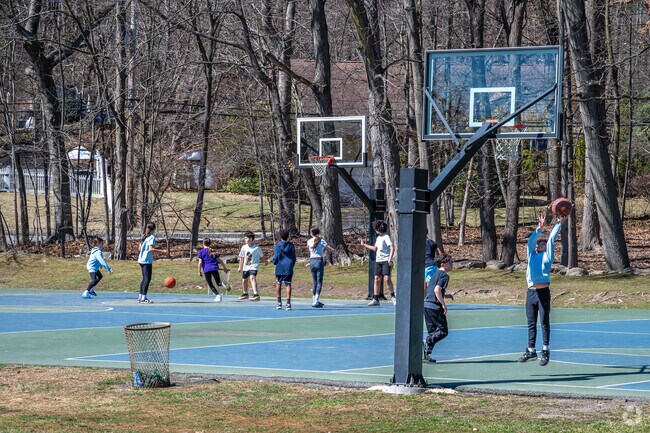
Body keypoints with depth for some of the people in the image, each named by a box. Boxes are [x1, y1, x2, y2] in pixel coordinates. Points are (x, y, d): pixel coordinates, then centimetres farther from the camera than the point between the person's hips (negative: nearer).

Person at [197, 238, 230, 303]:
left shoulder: (201, 252, 1)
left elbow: (200, 262, -6)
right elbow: (219, 260, 11)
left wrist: (199, 271, 0)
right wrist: (225, 267, 20)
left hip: (206, 270, -2)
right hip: (214, 268, 2)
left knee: (210, 284, 6)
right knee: (218, 282, 9)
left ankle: (217, 295, -4)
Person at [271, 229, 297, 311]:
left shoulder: (277, 246, -4)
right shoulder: (291, 246, 4)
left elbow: (275, 258, -5)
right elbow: (294, 258, 8)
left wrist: (272, 259, 18)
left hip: (279, 268, -1)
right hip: (289, 268, 1)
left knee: (278, 284, 11)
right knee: (288, 285, 0)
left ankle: (279, 303, 11)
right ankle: (288, 303, -7)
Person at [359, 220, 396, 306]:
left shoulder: (386, 237, -8)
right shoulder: (378, 238, 17)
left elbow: (392, 248, -16)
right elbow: (375, 248, 30)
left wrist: (390, 259, -27)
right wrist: (364, 245, 33)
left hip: (386, 261, -8)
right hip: (378, 261, 8)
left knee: (387, 279, -17)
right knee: (377, 279, 3)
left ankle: (393, 296, -2)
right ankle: (375, 299, 4)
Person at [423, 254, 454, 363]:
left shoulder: (435, 274, 17)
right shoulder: (444, 275, -10)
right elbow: (437, 290, -22)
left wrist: (444, 296, 25)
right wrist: (443, 304, -16)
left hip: (426, 305, 9)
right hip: (435, 307, -9)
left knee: (432, 331, 13)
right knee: (443, 331, -1)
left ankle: (426, 355, 8)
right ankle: (427, 342, -19)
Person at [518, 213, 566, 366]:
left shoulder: (547, 256, 11)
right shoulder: (532, 255, 21)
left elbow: (551, 239, 8)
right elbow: (531, 241, 12)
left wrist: (559, 224, 11)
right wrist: (540, 228, 8)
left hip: (543, 292, -4)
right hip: (530, 292, 4)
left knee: (545, 322, -2)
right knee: (531, 323, 6)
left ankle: (545, 350, 2)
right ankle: (531, 351, 10)